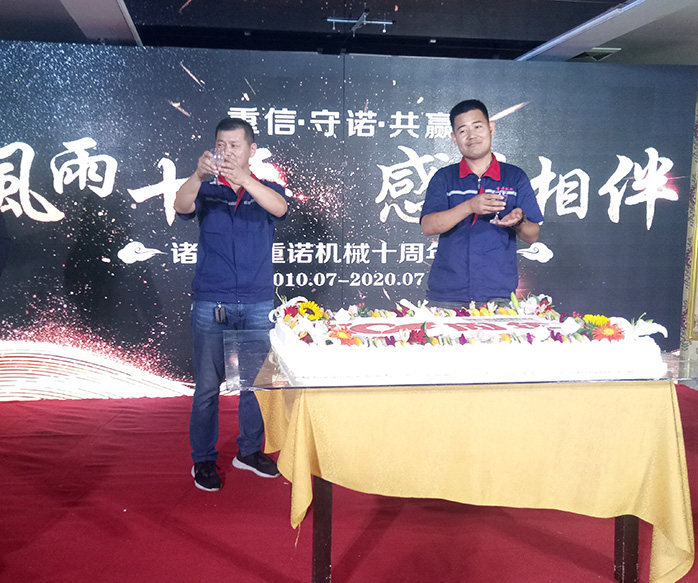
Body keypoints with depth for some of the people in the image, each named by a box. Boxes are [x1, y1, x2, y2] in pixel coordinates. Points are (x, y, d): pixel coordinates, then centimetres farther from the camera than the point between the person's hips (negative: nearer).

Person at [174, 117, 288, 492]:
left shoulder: (267, 190, 7)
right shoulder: (207, 191, 6)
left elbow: (279, 208, -17)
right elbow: (182, 206, -15)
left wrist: (242, 178, -32)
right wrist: (199, 175, -34)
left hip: (258, 304, 1)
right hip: (210, 304, -1)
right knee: (207, 385, 3)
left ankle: (250, 451, 26)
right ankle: (203, 460, 16)